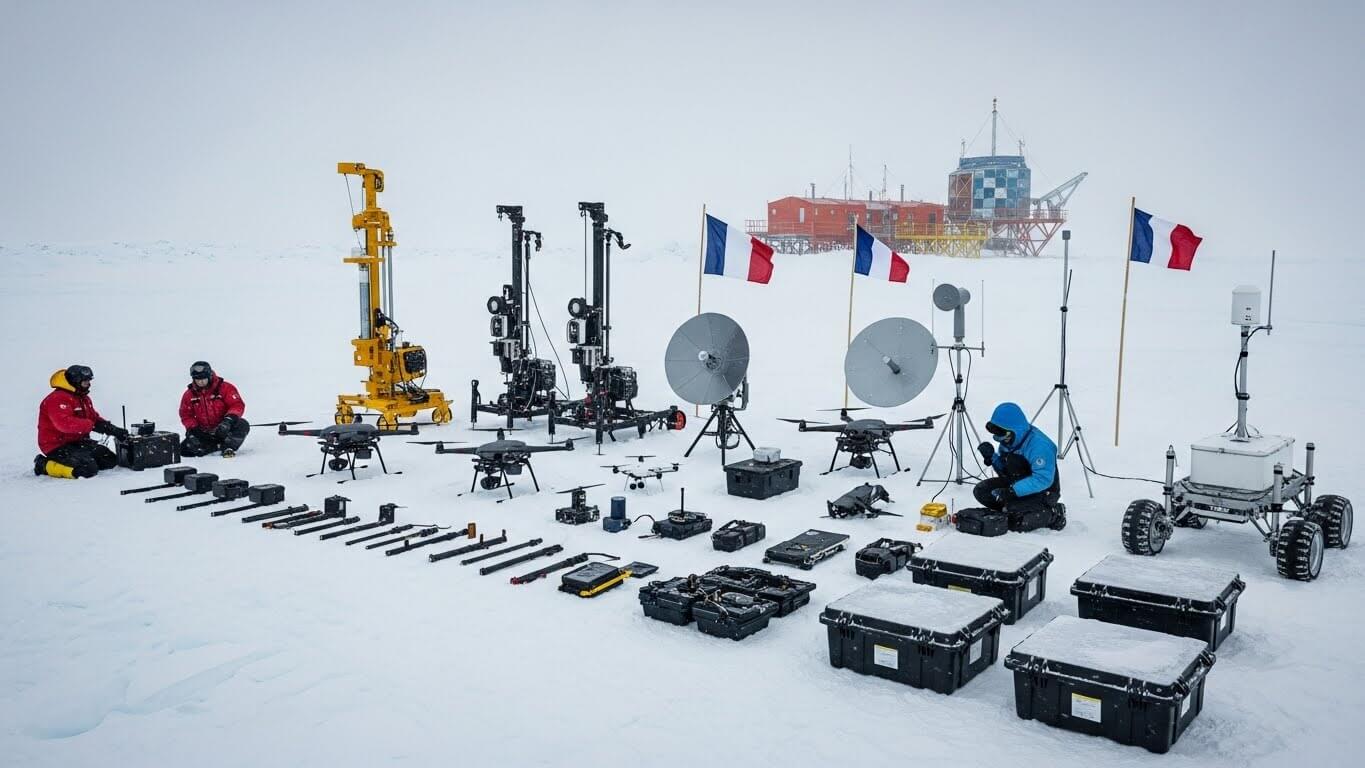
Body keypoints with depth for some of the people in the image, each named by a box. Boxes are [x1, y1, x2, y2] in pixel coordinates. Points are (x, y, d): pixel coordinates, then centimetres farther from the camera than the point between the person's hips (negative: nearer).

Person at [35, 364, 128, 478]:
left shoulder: (83, 398, 14)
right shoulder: (57, 399, -18)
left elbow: (94, 417, 15)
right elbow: (65, 423, -33)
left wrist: (114, 430, -1)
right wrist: (92, 425, -33)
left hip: (78, 442, 10)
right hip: (57, 446, -10)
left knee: (111, 460, 3)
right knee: (88, 469, -26)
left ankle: (67, 461, 11)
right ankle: (45, 465, -7)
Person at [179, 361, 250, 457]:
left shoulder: (224, 388, -9)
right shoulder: (189, 395, 3)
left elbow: (237, 405, -15)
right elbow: (186, 415, 6)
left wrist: (229, 419, -32)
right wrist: (193, 430, -11)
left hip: (224, 428, -3)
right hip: (204, 433, 4)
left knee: (242, 425, -33)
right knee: (184, 449, -16)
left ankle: (228, 447, -20)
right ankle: (220, 445, -11)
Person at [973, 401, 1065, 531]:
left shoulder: (1039, 444, -26)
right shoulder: (1008, 441, 2)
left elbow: (1043, 480, -32)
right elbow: (1005, 472, 12)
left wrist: (1014, 491, -37)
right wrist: (992, 457, -8)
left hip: (1043, 492, -8)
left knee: (1016, 524, -28)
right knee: (981, 491, -7)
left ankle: (1053, 514, -4)